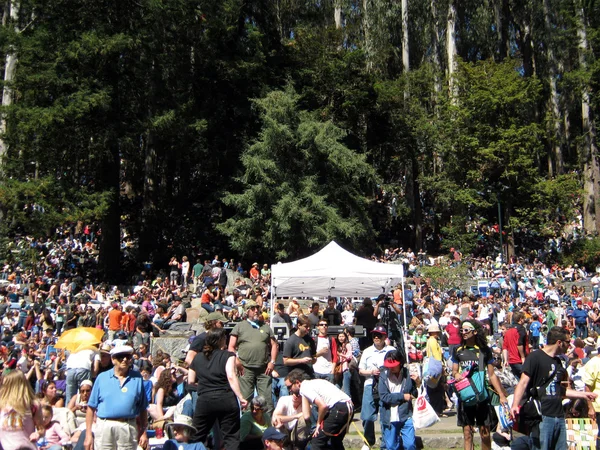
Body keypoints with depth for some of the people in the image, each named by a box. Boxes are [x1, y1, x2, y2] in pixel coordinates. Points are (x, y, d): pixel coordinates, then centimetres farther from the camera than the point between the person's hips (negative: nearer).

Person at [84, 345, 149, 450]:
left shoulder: (137, 378, 8)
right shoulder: (102, 377, 6)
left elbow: (143, 408, 10)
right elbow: (91, 407, 4)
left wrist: (144, 432, 6)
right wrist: (88, 434, -1)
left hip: (129, 428, 1)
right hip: (104, 427, -1)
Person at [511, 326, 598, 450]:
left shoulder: (560, 362, 16)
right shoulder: (535, 357, -8)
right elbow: (523, 383, -15)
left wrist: (583, 394, 27)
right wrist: (515, 405, -28)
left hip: (559, 416, 8)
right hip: (542, 417, -8)